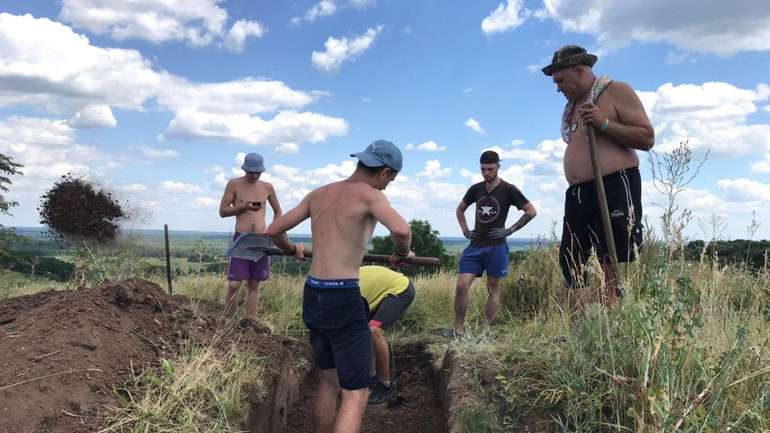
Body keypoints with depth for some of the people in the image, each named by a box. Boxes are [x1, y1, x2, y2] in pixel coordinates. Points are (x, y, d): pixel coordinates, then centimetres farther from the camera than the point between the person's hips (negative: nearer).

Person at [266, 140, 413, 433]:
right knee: (356, 395, 0)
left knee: (328, 383, 23)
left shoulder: (318, 194, 12)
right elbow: (401, 230, -27)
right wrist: (402, 253, -5)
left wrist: (291, 250, 38)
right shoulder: (368, 194, -8)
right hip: (343, 302, -7)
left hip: (312, 298, 8)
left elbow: (273, 230, 18)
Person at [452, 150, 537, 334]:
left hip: (496, 246, -3)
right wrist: (465, 230, 12)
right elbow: (460, 209, 25)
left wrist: (510, 230, -8)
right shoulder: (475, 189, 10)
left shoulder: (508, 190, -3)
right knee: (462, 285, -8)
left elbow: (531, 211, -3)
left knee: (493, 288, 4)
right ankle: (458, 328, 0)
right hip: (475, 245, 3)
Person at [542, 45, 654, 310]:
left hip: (614, 188, -7)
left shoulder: (616, 91, 0)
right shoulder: (571, 105, 21)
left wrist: (604, 124, -16)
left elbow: (647, 138, -6)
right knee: (570, 262, 3)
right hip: (577, 193, 8)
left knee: (610, 263, -11)